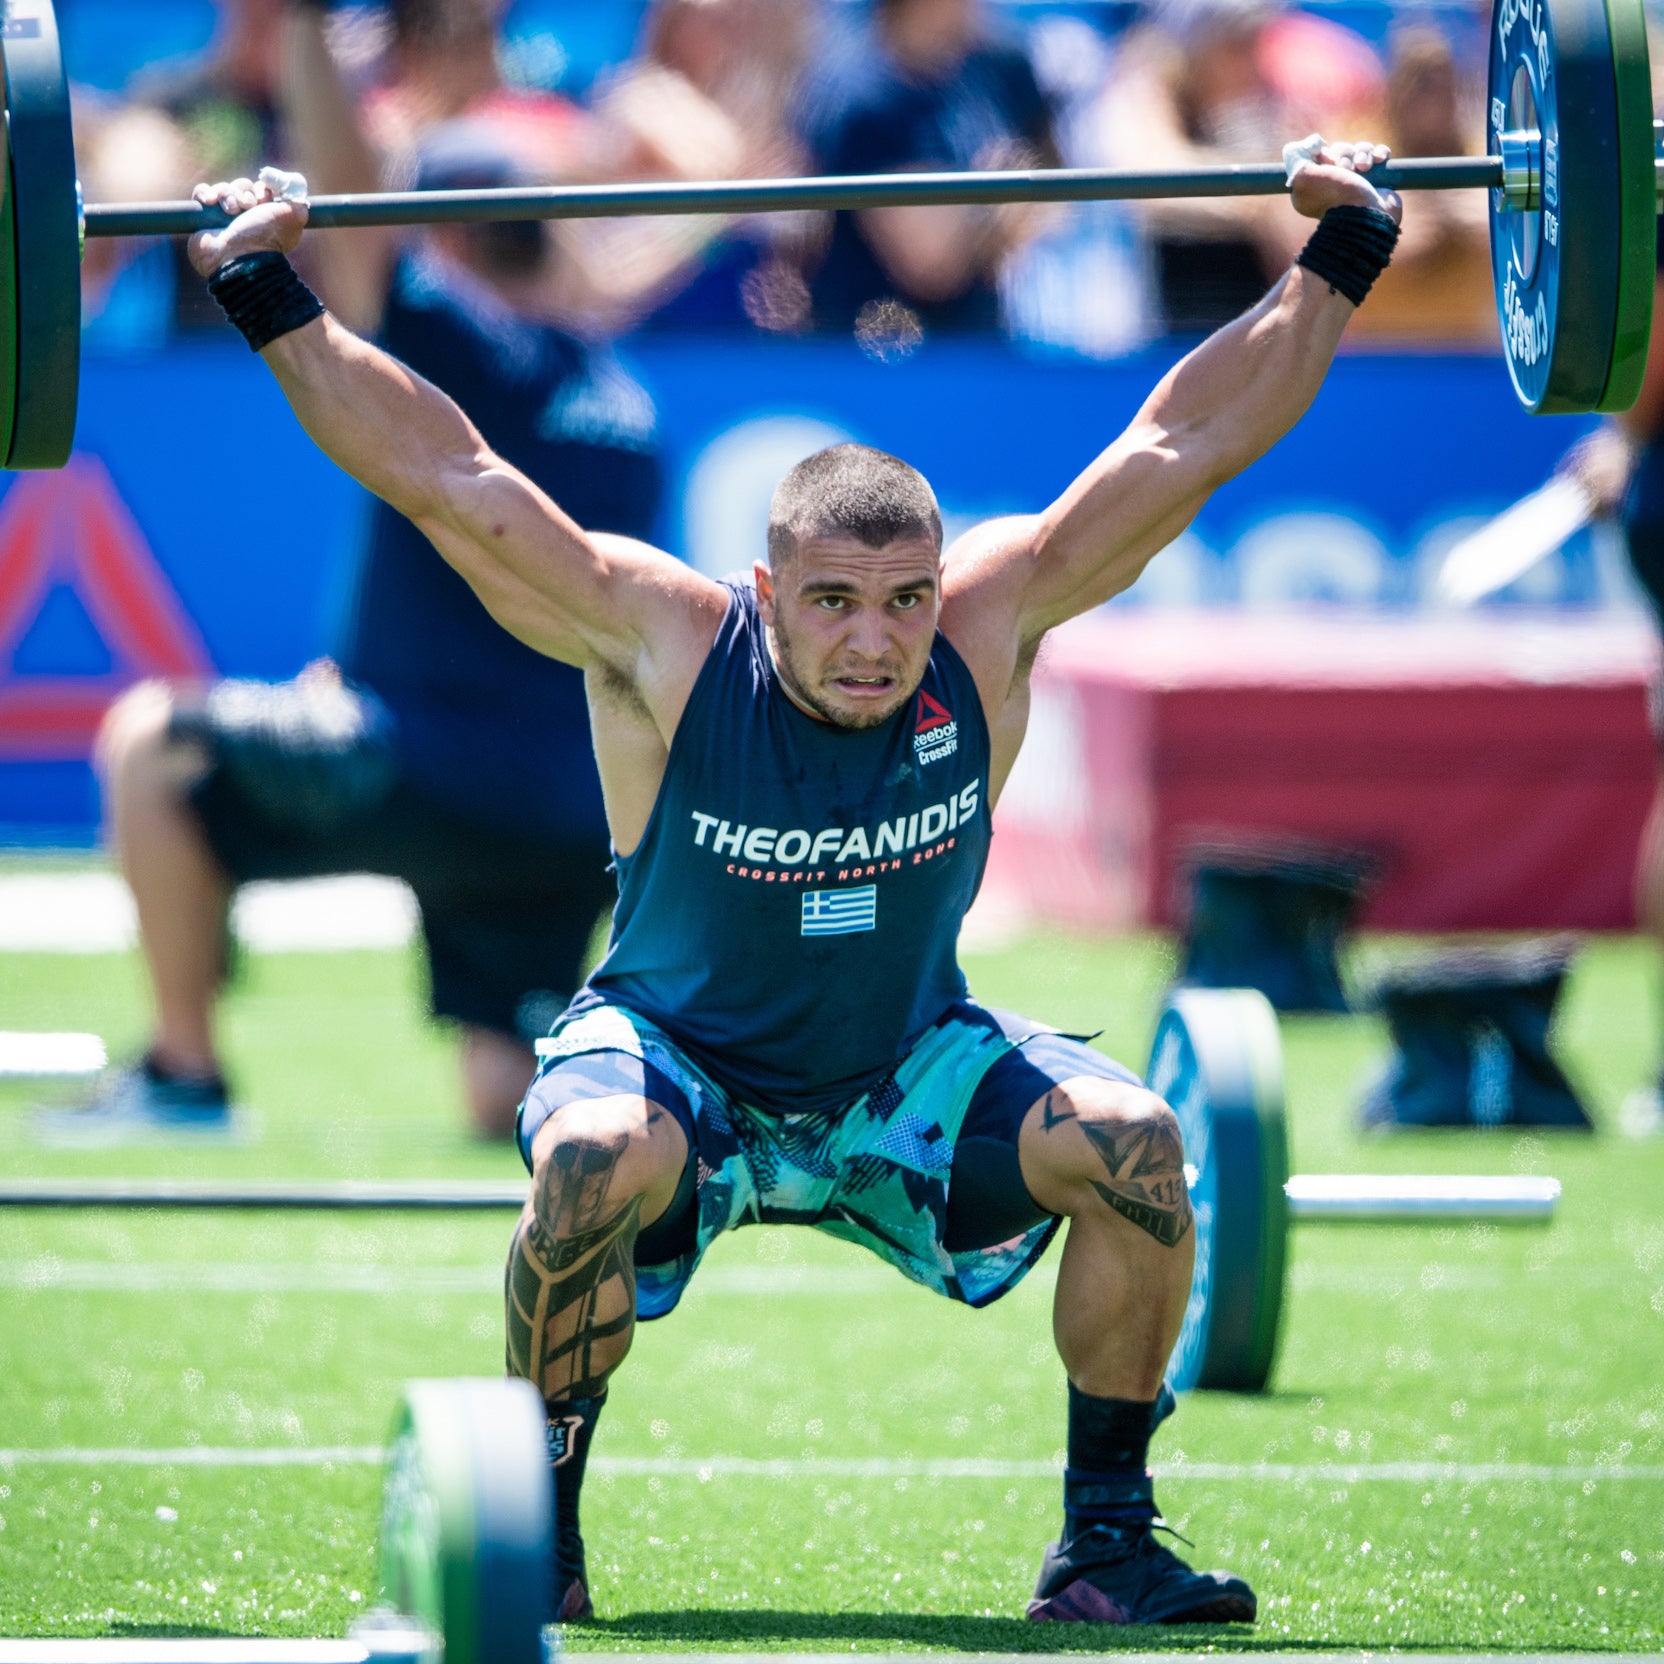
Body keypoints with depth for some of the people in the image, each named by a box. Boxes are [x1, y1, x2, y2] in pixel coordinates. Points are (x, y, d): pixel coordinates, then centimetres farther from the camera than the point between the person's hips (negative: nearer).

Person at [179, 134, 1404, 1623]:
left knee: (1134, 1144, -22)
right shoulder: (666, 647, -25)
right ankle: (534, 1529, -15)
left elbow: (1187, 444, -15)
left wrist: (1337, 263, -16)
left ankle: (1106, 1539, -6)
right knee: (597, 1157, -36)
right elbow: (441, 475, -26)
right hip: (681, 1058, -3)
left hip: (906, 1077, 3)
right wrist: (272, 305, -29)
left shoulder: (989, 627, -19)